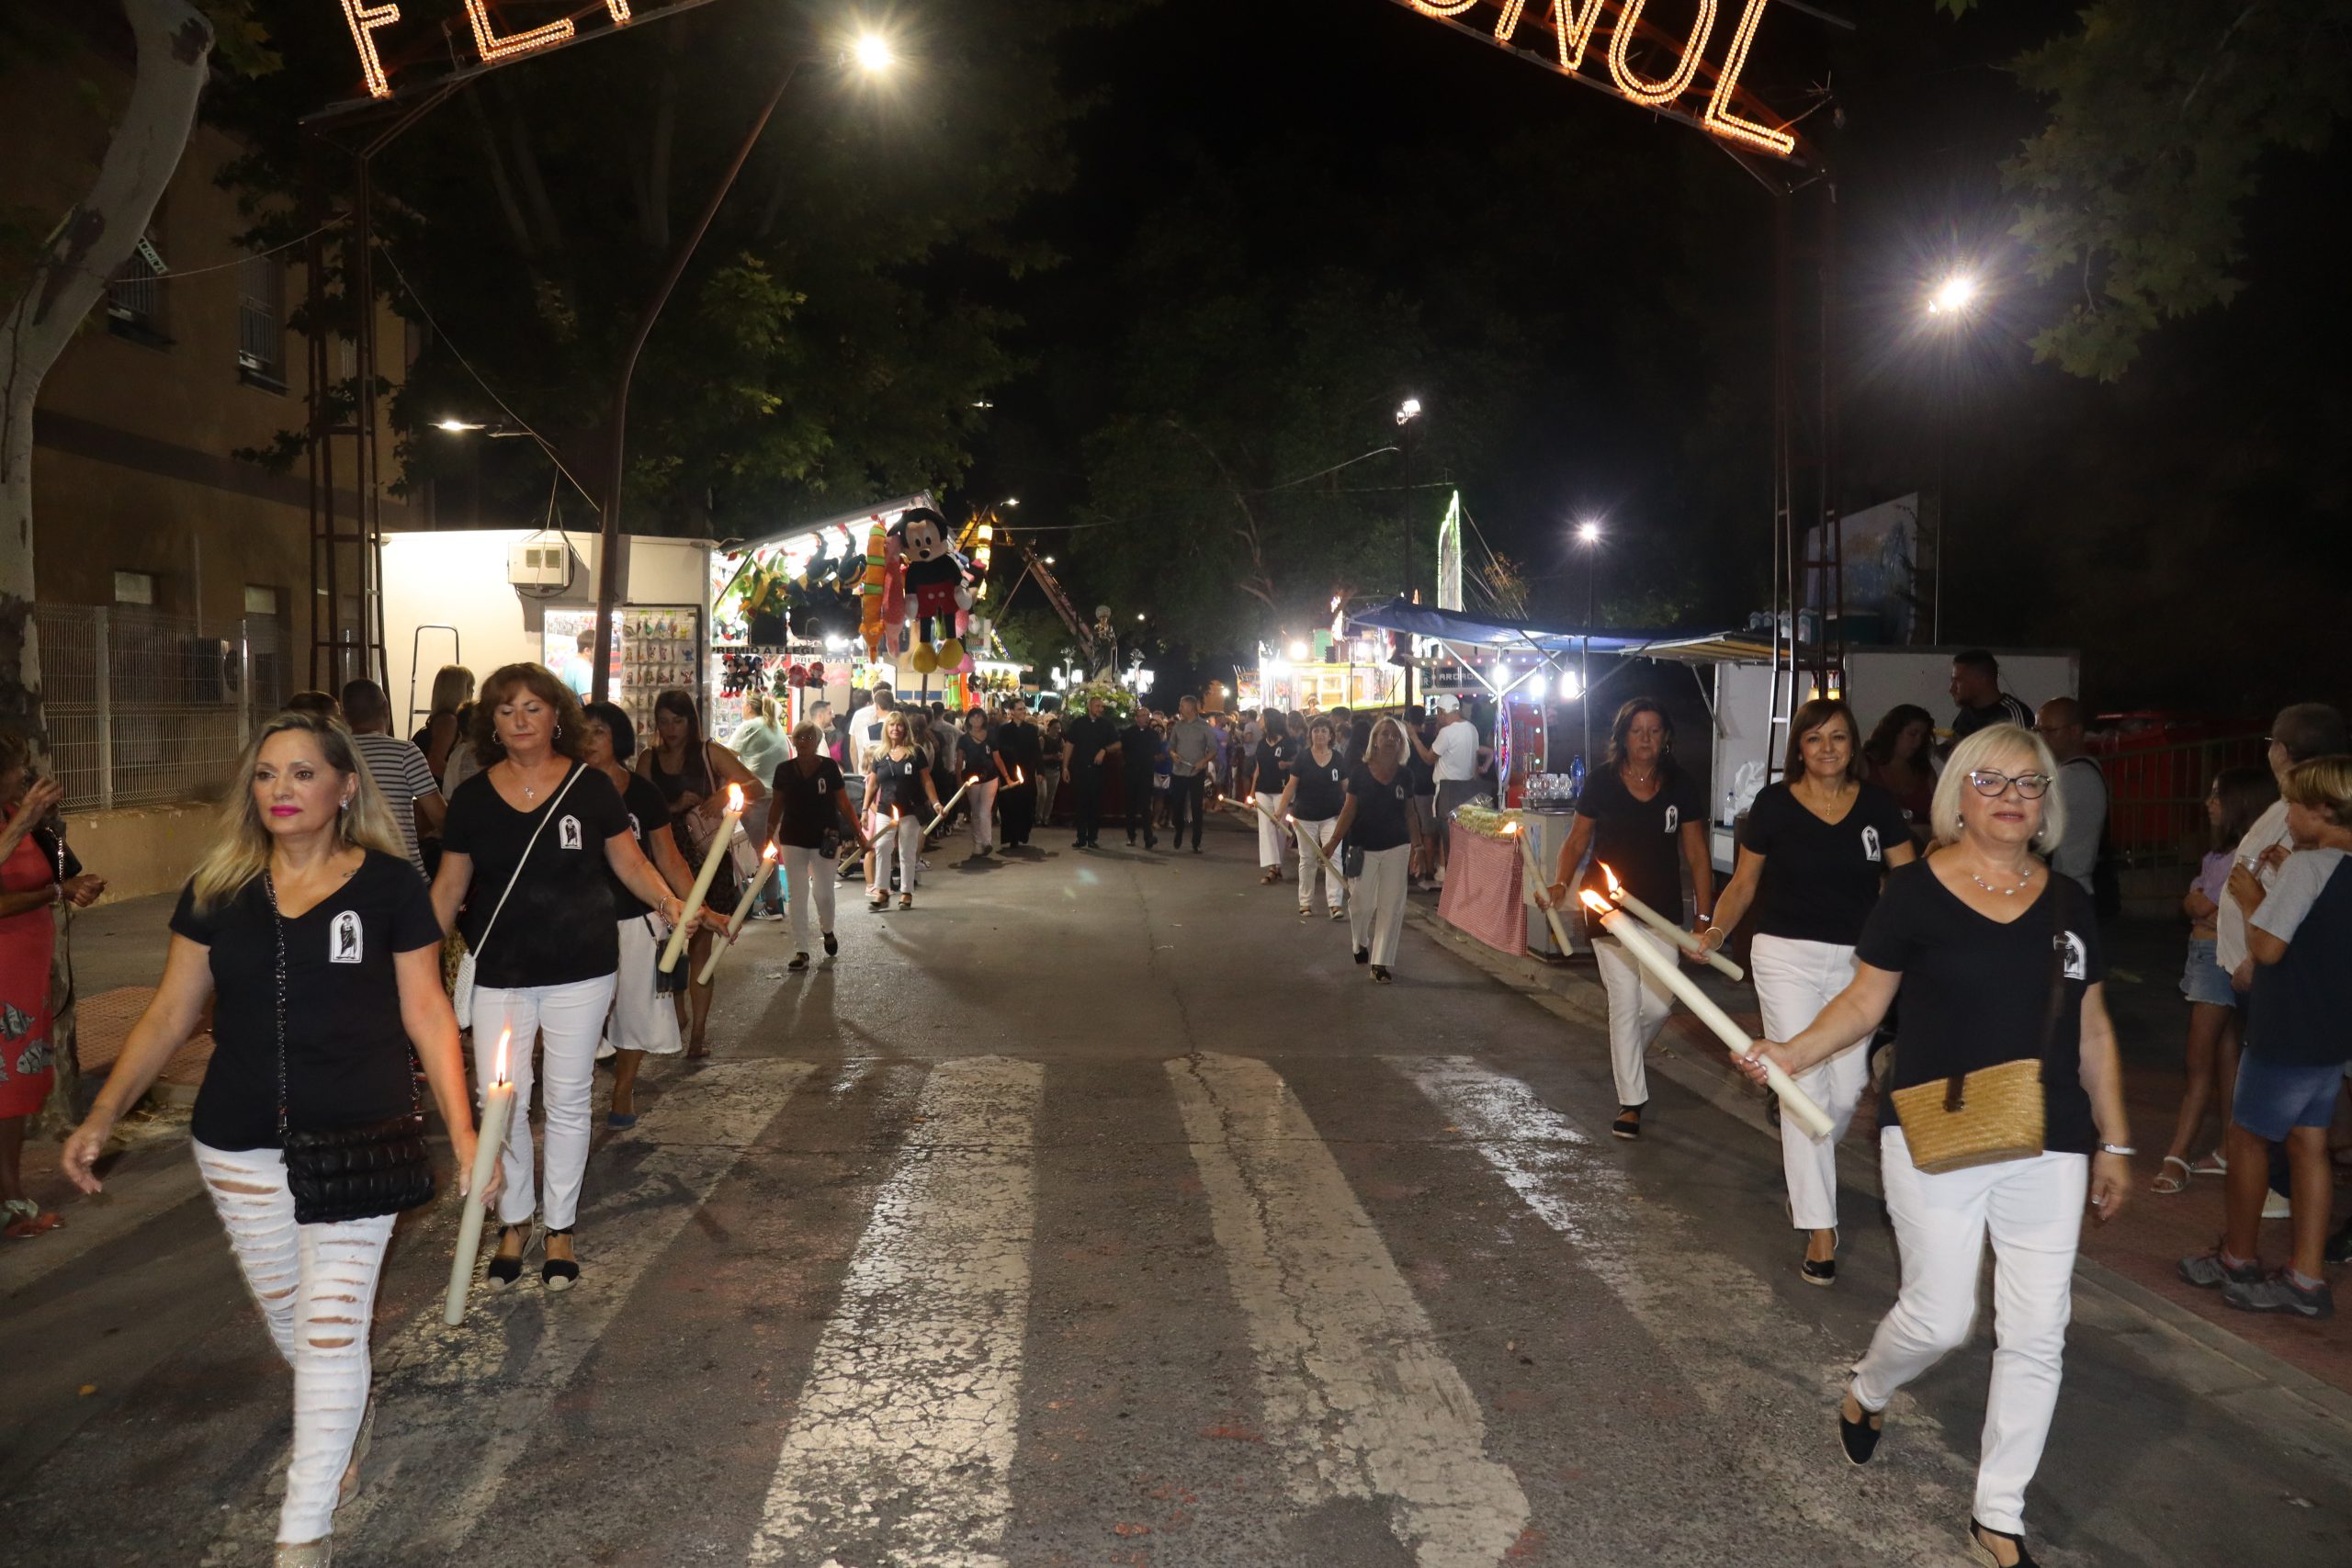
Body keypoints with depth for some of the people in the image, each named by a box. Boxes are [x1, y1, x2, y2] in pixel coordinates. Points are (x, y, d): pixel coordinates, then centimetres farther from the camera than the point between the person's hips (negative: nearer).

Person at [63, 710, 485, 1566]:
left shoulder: (389, 884, -7)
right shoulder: (217, 889, 1)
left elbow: (425, 1012, -3)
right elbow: (171, 1013, 8)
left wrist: (463, 1133, -5)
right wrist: (102, 1117, 1)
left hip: (359, 1140, -3)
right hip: (240, 1145, 4)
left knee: (331, 1326, 0)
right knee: (283, 1311, 18)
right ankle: (350, 1409, 49)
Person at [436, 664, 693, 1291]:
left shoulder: (591, 787, -3)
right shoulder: (472, 797, 1)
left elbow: (630, 862, 2)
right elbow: (449, 888, 7)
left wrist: (666, 899, -17)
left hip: (580, 970, -1)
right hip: (500, 975, 1)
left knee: (567, 1103, 8)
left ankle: (560, 1226, 25)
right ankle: (514, 1220, 25)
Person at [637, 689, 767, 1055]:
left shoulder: (710, 754, 1)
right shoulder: (649, 759, 7)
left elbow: (757, 788, -4)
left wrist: (726, 793, -23)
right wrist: (675, 806, -17)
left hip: (708, 858, -2)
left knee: (700, 945, 0)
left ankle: (699, 1031, 3)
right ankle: (678, 1013, 20)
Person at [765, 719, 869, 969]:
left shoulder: (829, 767, -5)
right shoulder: (784, 770, 0)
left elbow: (844, 804, -1)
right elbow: (776, 805, 8)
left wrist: (859, 834, -4)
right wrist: (769, 837, 3)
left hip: (824, 840, -1)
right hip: (793, 841, 1)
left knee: (823, 893, 4)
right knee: (797, 896, 2)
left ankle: (827, 930, 36)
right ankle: (801, 951, 7)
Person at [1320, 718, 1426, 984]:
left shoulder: (1404, 775, 1)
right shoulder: (1359, 772, -5)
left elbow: (1409, 813, 9)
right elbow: (1349, 810, -3)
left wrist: (1417, 845, 4)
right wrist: (1334, 841, -11)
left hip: (1396, 848, 2)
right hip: (1363, 848, -2)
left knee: (1391, 906, 1)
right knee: (1361, 903, 1)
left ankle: (1380, 963, 8)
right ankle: (1361, 943, 32)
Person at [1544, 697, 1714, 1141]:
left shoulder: (1681, 787, -1)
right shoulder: (1602, 783, -4)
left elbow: (1696, 855, 2)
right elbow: (1577, 840, 3)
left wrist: (1704, 917, -3)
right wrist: (1561, 883, -14)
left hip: (1662, 912, 1)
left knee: (1658, 1005, 0)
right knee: (1625, 1004, 1)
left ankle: (1626, 1057, 34)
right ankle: (1631, 1102, 10)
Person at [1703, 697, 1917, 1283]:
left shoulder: (1876, 804, 2)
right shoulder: (1774, 803, -3)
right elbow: (1744, 884, 2)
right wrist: (1715, 933, -13)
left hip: (1855, 960, 3)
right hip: (1786, 956, -3)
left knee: (1847, 1089, 6)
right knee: (1805, 1086, -5)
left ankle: (1803, 1172, 38)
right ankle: (1819, 1230, 3)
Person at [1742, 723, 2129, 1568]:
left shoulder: (2068, 905, 5)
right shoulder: (1916, 891, -7)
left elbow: (2092, 1033, 12)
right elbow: (1865, 999, -3)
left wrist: (2114, 1143, 13)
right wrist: (1793, 1052, -19)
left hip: (2048, 1148, 4)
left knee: (2036, 1333, 6)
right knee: (1940, 1317, -1)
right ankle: (1865, 1392, 35)